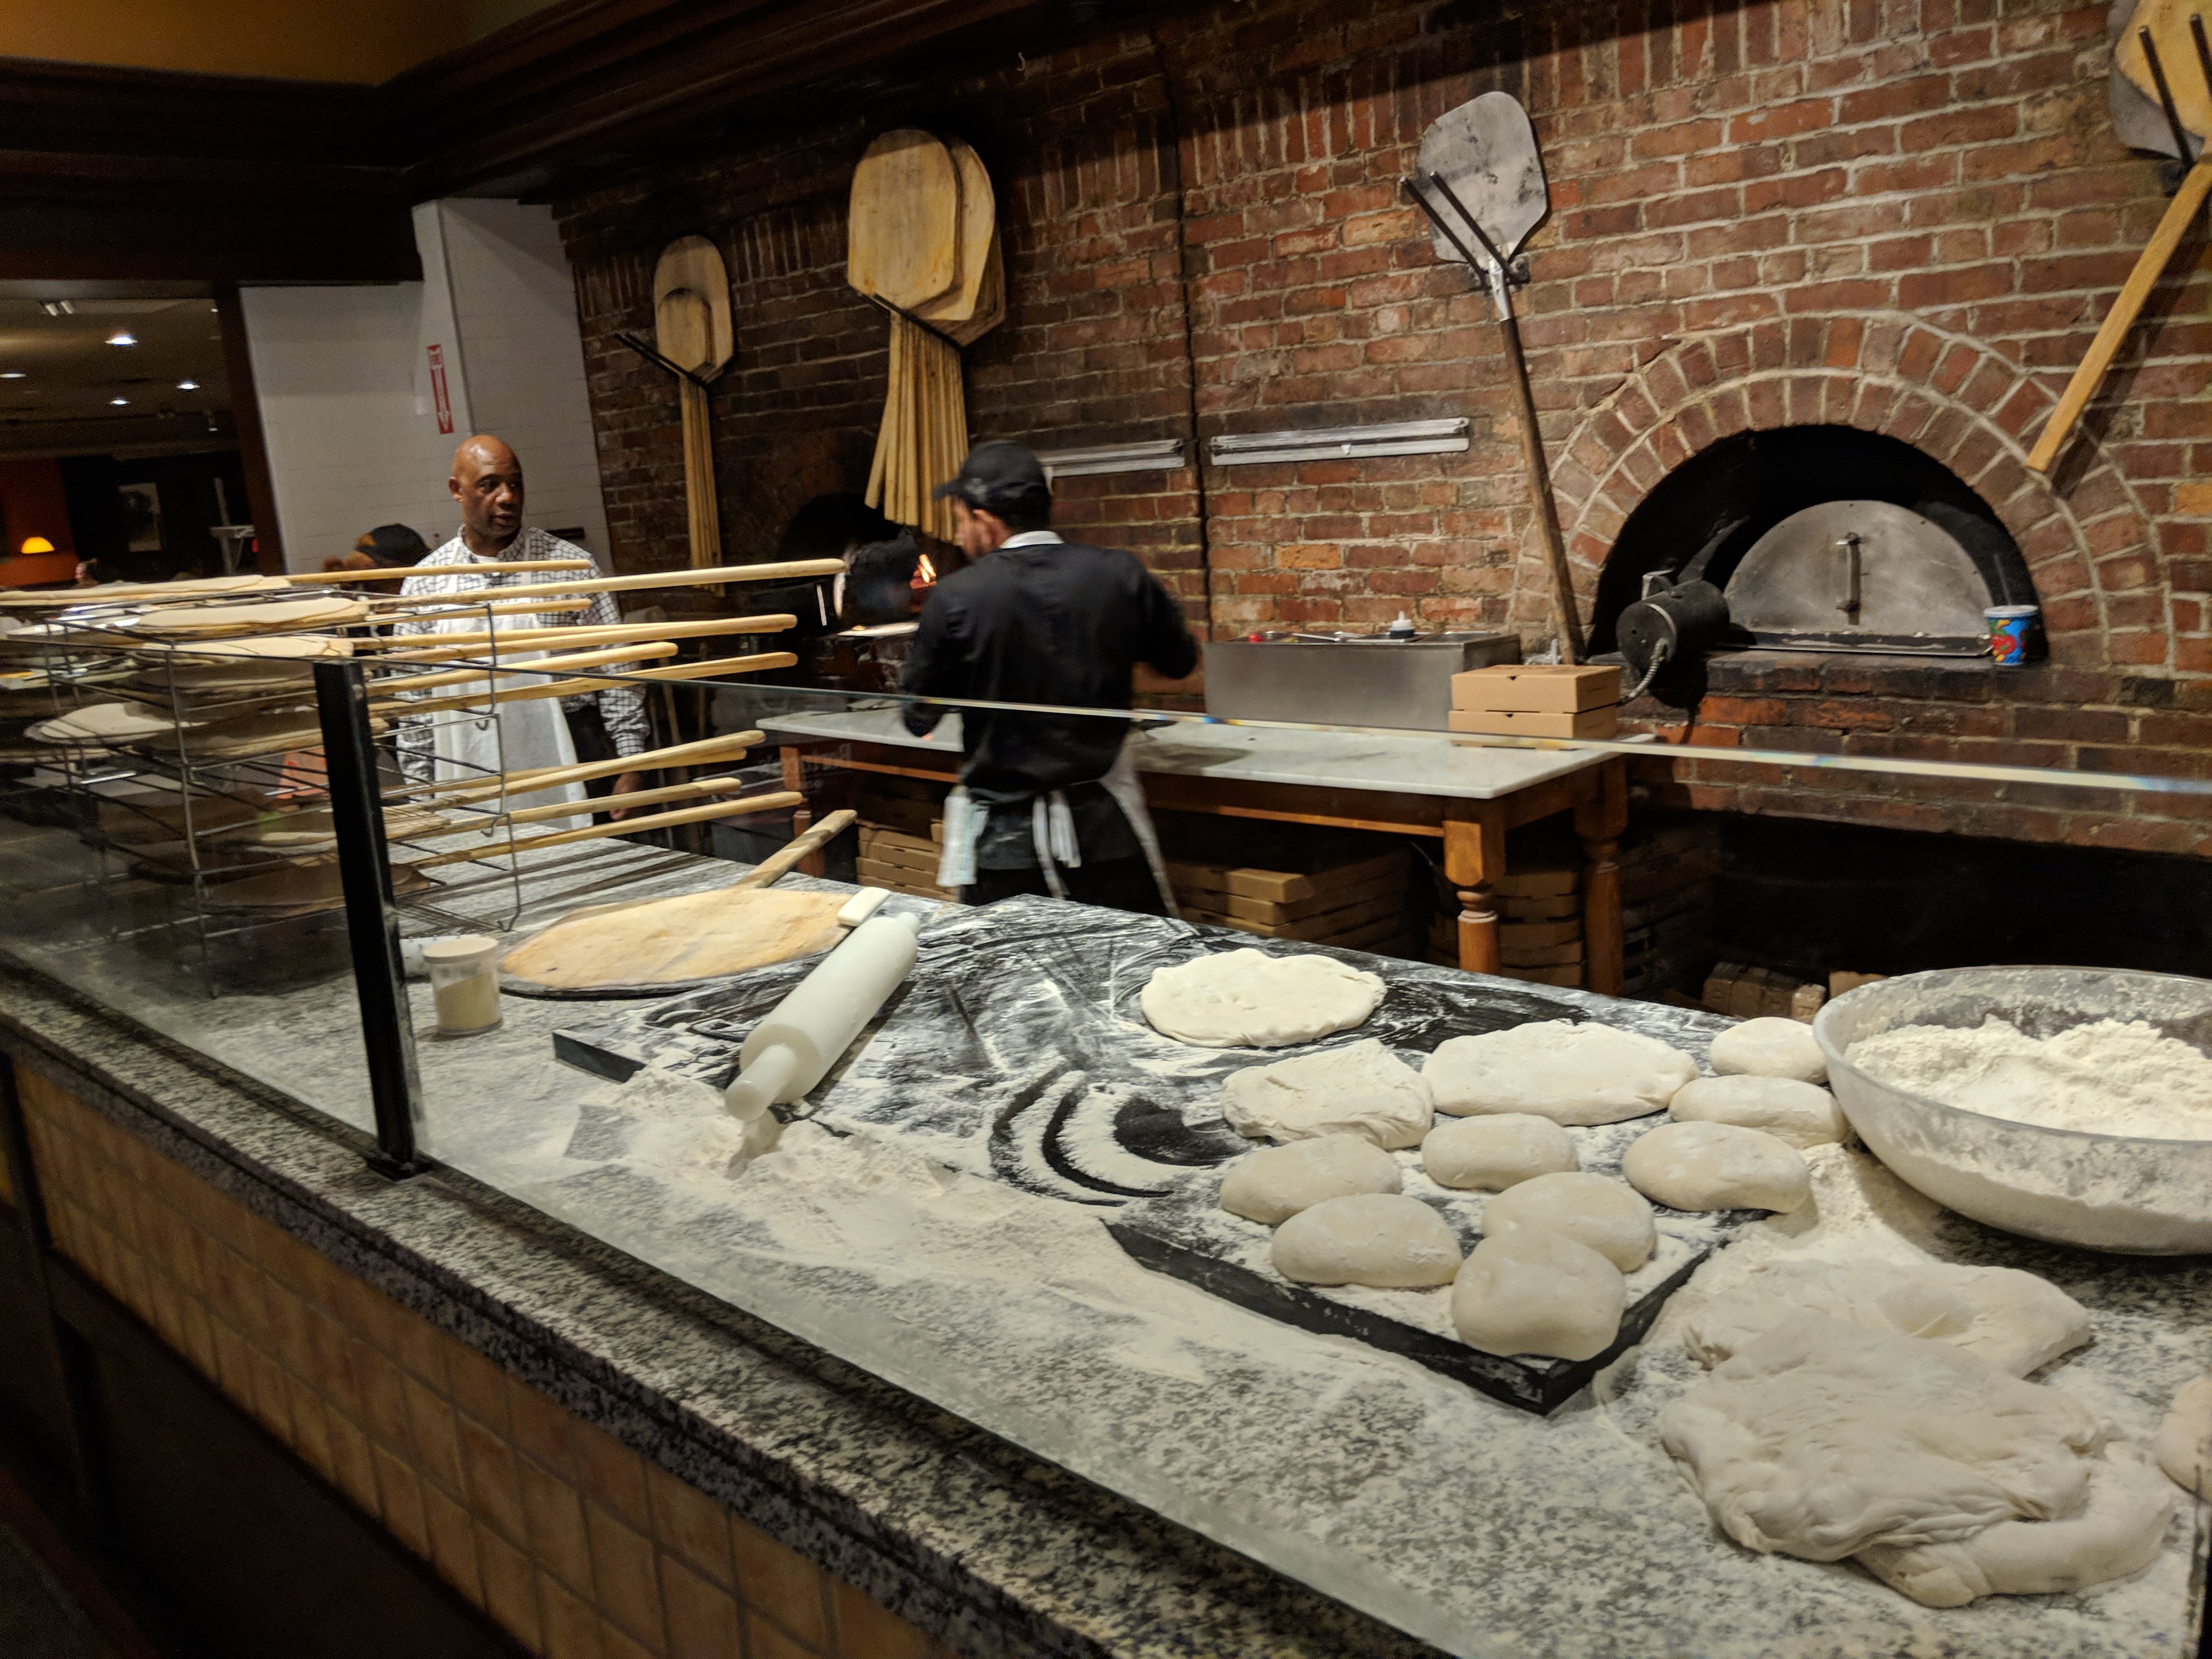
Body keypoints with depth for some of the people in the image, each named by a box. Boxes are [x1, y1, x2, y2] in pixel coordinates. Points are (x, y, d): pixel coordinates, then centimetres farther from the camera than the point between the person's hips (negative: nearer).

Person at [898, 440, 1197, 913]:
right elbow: (1179, 661, 12)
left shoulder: (954, 598, -10)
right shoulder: (1121, 575, -4)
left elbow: (919, 719, 0)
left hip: (1002, 840, -1)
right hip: (1106, 829, 2)